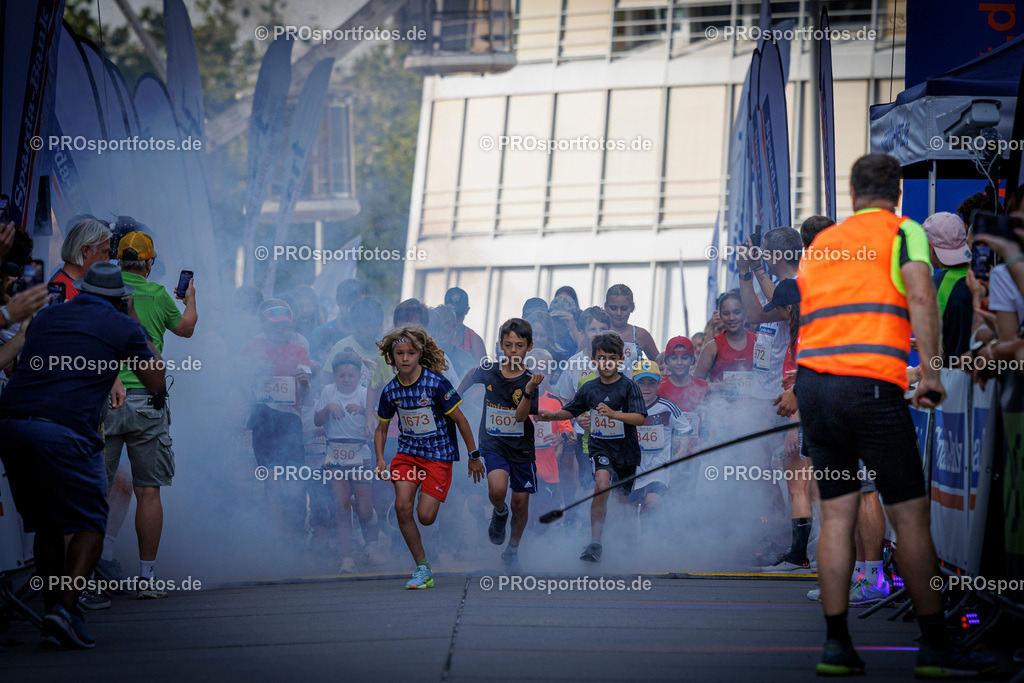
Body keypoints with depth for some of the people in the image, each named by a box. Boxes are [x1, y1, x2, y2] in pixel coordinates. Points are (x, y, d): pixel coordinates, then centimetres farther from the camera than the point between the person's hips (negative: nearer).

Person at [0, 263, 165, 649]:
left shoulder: (46, 317, 22)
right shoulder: (123, 327, 8)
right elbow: (156, 382, 19)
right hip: (64, 430, -5)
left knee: (46, 526, 18)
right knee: (89, 525, 5)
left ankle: (55, 614, 18)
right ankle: (65, 608, -13)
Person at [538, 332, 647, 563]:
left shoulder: (628, 386, -9)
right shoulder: (589, 388, 2)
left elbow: (640, 418, -19)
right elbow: (570, 411, 16)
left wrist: (613, 414, -33)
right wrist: (551, 416, -3)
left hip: (626, 450, 0)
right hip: (600, 447, 1)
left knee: (622, 499, 14)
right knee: (602, 485, -27)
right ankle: (595, 544, -28)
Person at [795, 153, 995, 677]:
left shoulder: (819, 244, 20)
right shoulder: (903, 231, 4)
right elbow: (920, 295, -11)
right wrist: (931, 371, -11)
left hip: (811, 383, 6)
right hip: (871, 387, -6)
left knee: (836, 516, 9)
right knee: (910, 516, 1)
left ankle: (836, 645, 5)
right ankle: (935, 646, 3)